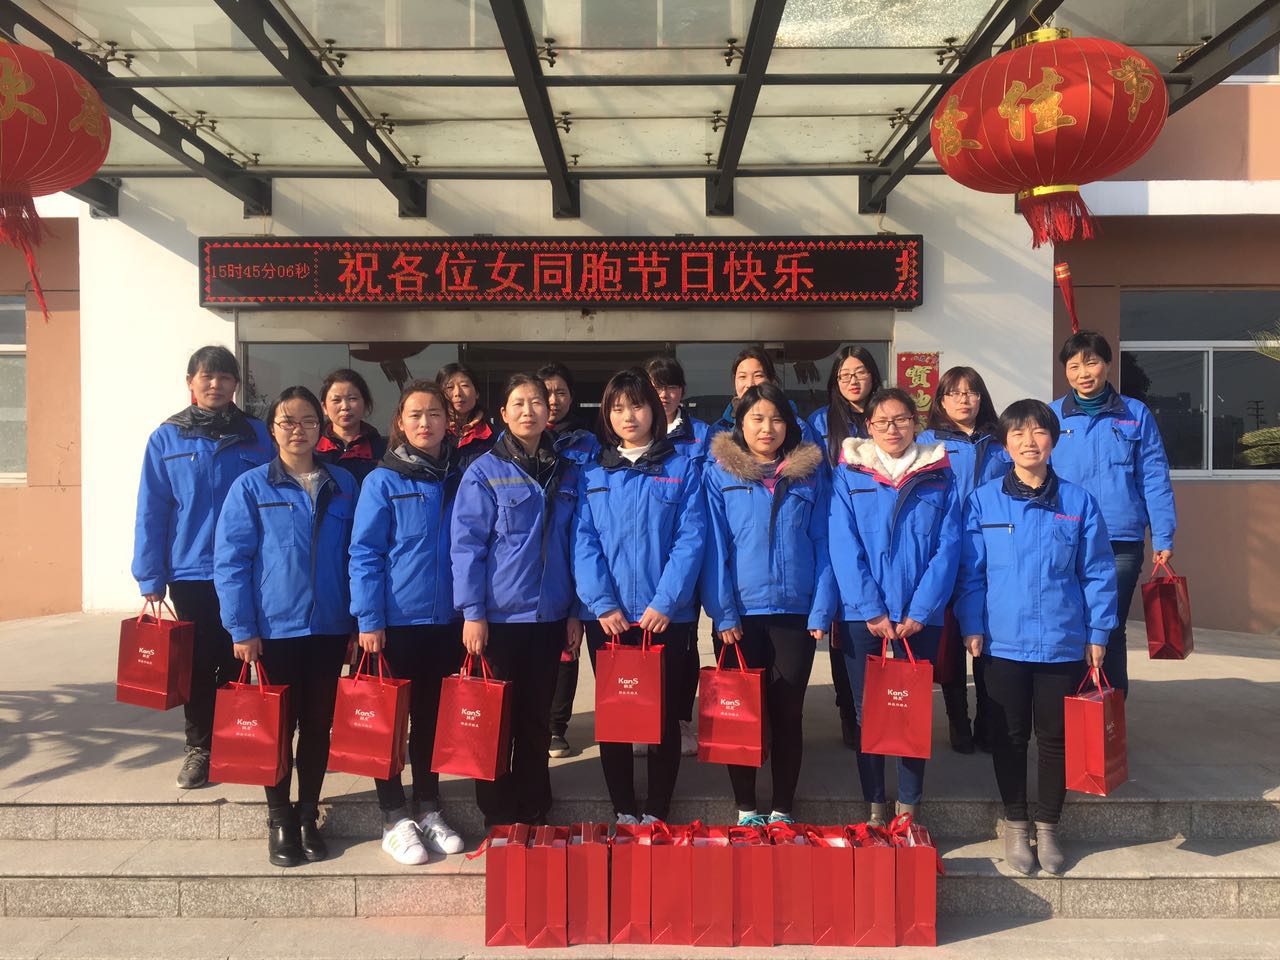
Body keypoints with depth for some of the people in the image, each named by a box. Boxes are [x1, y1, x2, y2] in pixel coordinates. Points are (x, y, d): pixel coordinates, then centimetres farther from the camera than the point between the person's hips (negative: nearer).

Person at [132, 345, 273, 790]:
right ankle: (199, 747, 25)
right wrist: (151, 578, -4)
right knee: (198, 665, 11)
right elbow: (151, 512, 0)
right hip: (190, 574, 0)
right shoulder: (166, 439, 1)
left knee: (236, 664, 9)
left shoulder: (255, 435, 1)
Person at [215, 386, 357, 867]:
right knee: (279, 726, 9)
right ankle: (279, 820, 24)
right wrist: (241, 629, -10)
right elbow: (230, 561, -5)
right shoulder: (251, 487, -3)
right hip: (275, 628, -2)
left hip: (329, 627, 2)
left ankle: (308, 815, 27)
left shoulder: (343, 485, 5)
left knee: (318, 725, 11)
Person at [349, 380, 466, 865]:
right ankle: (395, 819, 20)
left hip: (447, 621, 3)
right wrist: (369, 619, -13)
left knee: (434, 719, 14)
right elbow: (364, 553, -7)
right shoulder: (383, 481, -5)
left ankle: (429, 811, 28)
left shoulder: (460, 480, 6)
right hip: (396, 622, -3)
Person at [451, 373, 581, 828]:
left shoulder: (566, 473, 7)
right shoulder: (484, 472, -4)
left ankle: (534, 816, 26)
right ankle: (498, 818, 22)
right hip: (499, 617, -3)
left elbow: (574, 545, 9)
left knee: (536, 720, 13)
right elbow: (466, 544, -8)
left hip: (549, 617, 3)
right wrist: (472, 612, -13)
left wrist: (576, 611, 6)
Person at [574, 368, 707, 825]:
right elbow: (584, 543, -1)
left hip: (666, 616, -1)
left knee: (664, 715, 7)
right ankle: (623, 812, 21)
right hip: (607, 618, 2)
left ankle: (657, 813, 20)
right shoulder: (591, 473, 7)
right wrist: (603, 604, -13)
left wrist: (664, 602, -15)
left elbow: (690, 540, -6)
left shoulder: (683, 467, 2)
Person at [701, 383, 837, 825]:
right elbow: (714, 546, -3)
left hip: (795, 612, 1)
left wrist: (821, 611, -5)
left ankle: (782, 812, 22)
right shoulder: (719, 473, 2)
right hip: (739, 615, -1)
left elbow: (822, 546, 3)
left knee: (787, 716, 9)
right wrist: (723, 612, -10)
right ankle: (745, 810, 21)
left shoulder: (811, 473, 6)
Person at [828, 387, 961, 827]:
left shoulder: (939, 476, 4)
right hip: (863, 616, 0)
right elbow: (844, 547, -6)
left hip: (920, 618, 1)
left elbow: (948, 547, -2)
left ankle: (908, 809, 20)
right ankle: (875, 807, 20)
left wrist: (920, 611, -10)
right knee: (867, 712, 7)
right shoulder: (848, 475, 2)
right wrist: (871, 610, -13)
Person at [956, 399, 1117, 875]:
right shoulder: (983, 501, -2)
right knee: (1009, 738, 10)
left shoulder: (1079, 502, 0)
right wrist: (972, 627, -4)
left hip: (1063, 643, 1)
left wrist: (1098, 632, 0)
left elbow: (1097, 573, 3)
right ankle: (1015, 823, 28)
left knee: (1055, 737, 10)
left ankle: (1048, 825, 28)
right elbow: (971, 572, 1)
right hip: (1004, 643, 0)